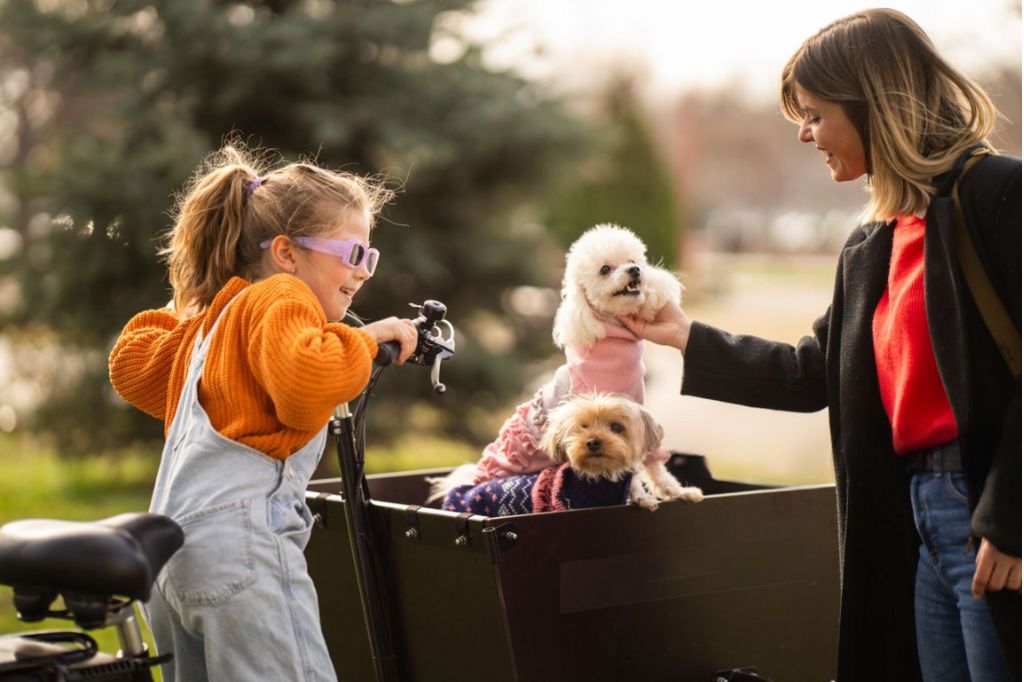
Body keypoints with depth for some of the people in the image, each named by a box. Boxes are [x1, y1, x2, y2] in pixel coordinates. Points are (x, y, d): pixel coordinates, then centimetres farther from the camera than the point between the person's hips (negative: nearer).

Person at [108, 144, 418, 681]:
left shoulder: (215, 312, 26)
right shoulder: (282, 297, -2)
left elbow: (132, 365, 32)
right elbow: (306, 385, -21)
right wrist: (366, 338, -7)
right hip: (240, 538, -10)